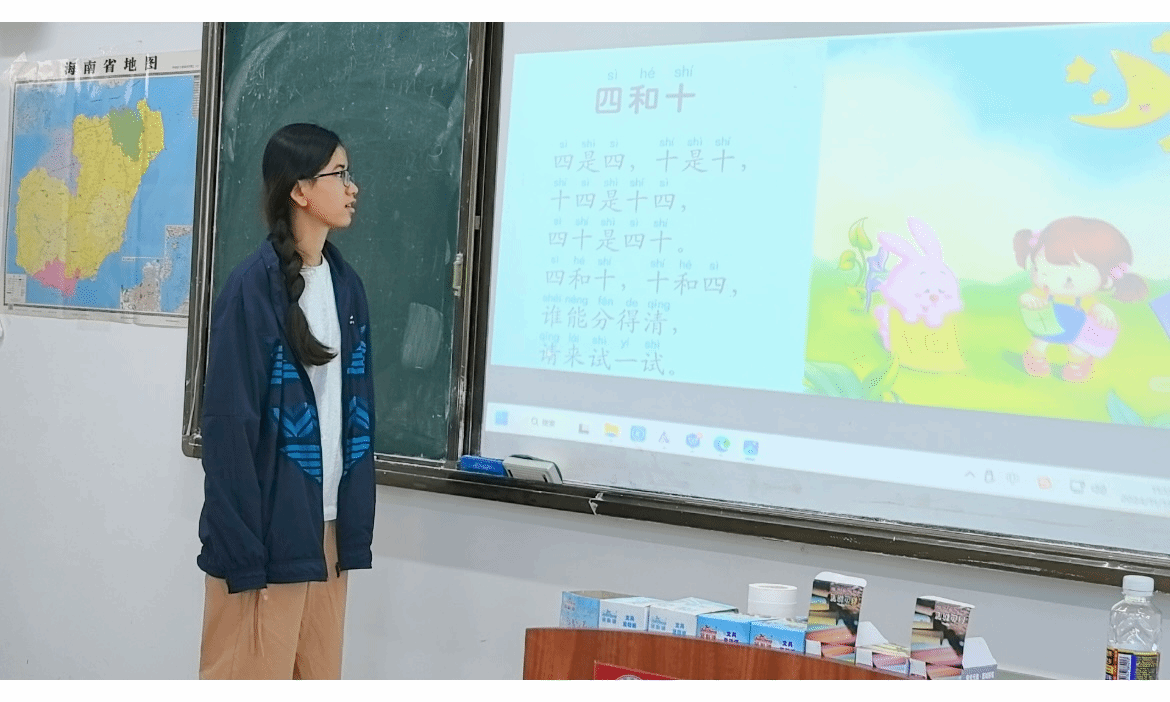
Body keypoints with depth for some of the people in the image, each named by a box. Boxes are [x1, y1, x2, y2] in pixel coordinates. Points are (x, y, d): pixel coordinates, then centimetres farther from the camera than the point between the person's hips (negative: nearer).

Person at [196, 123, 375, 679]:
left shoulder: (346, 285, 10)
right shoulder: (252, 288, -11)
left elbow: (357, 409, 11)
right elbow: (228, 422, -13)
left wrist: (355, 526, 7)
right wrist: (240, 547, -15)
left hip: (326, 523, 7)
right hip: (267, 527, -7)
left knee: (318, 680, 13)